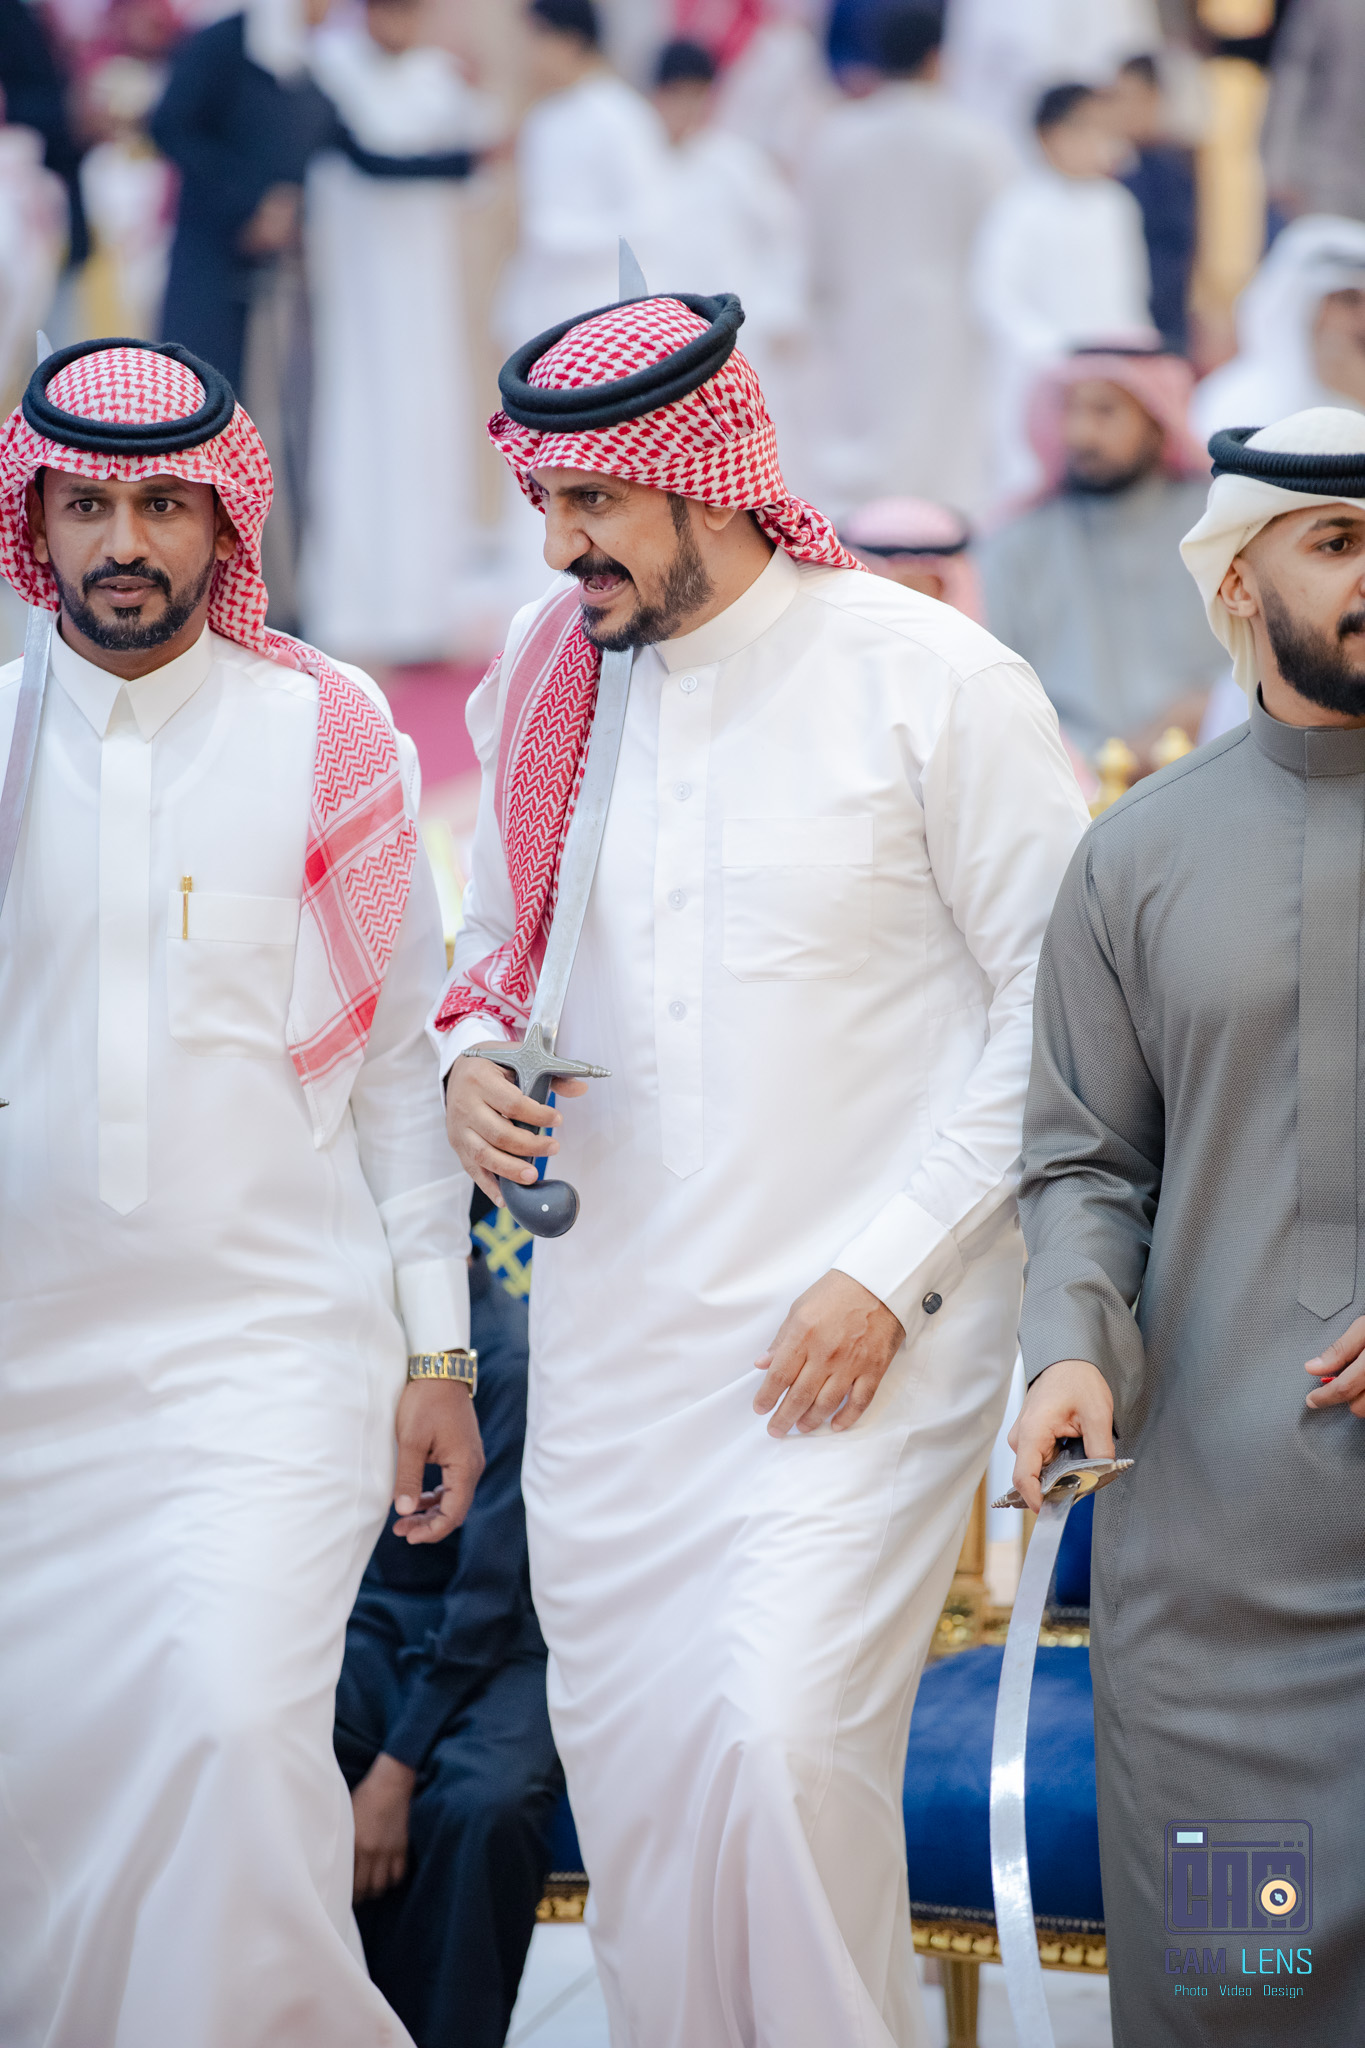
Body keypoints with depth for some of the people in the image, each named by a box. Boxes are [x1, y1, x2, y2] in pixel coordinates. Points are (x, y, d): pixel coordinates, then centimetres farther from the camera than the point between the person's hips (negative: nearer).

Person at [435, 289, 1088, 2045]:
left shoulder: (932, 683, -7)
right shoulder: (541, 682, 8)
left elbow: (1061, 1009, -6)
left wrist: (893, 1272, -12)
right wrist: (471, 1060, -2)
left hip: (867, 1340, -5)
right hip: (609, 1337, 5)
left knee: (784, 1740, -18)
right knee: (625, 1766, 6)